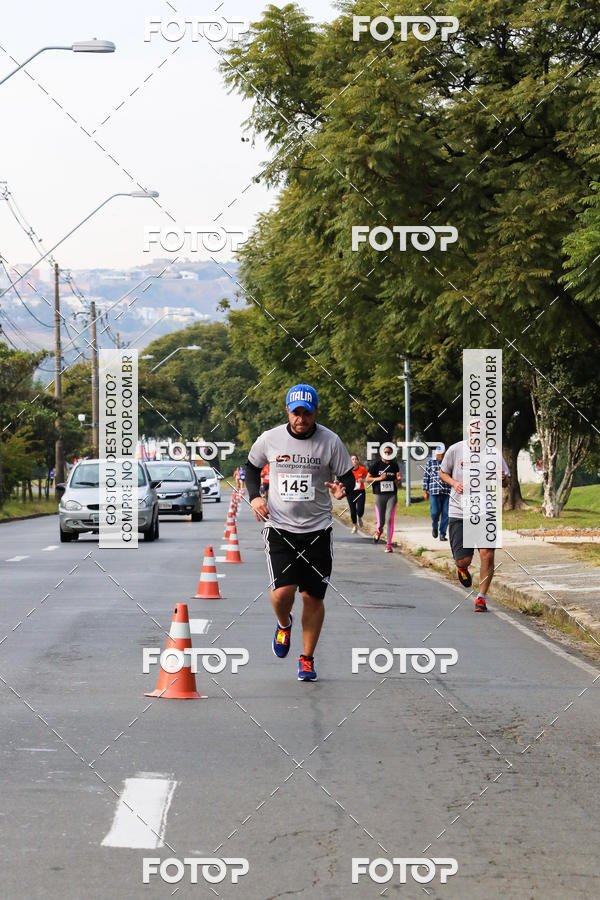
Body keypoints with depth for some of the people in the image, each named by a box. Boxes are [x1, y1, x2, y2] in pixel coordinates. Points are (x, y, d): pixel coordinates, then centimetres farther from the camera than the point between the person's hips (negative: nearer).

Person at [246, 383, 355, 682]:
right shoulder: (269, 439, -2)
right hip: (279, 526, 0)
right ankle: (284, 624, 21)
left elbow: (348, 477, 3)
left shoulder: (330, 441, -5)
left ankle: (307, 658, 20)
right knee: (283, 591, -15)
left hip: (318, 528, 0)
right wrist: (254, 497, -1)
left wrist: (343, 488, -20)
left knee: (313, 596, 2)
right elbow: (252, 467, 16)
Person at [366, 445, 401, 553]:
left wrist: (398, 479, -7)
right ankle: (379, 531, 40)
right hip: (380, 496, -1)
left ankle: (389, 544, -8)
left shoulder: (394, 465, 7)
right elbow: (368, 479, 2)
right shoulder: (376, 464, -1)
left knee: (390, 519, -13)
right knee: (381, 522, 2)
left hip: (392, 495, 1)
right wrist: (379, 478, -13)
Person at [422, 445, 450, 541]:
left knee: (445, 514, -2)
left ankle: (442, 534, 7)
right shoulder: (430, 462, 6)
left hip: (447, 492, 1)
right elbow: (426, 476, 10)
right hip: (434, 491, -1)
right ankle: (434, 527, 22)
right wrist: (425, 491, 7)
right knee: (435, 512, -8)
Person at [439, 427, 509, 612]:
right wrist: (454, 483, -7)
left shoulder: (494, 454, 0)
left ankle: (481, 597, 7)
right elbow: (442, 473, 13)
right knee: (463, 560, -4)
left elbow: (506, 482, 11)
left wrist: (501, 478, -13)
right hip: (459, 512, 0)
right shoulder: (456, 450, -2)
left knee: (487, 554, -12)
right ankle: (463, 569, 37)